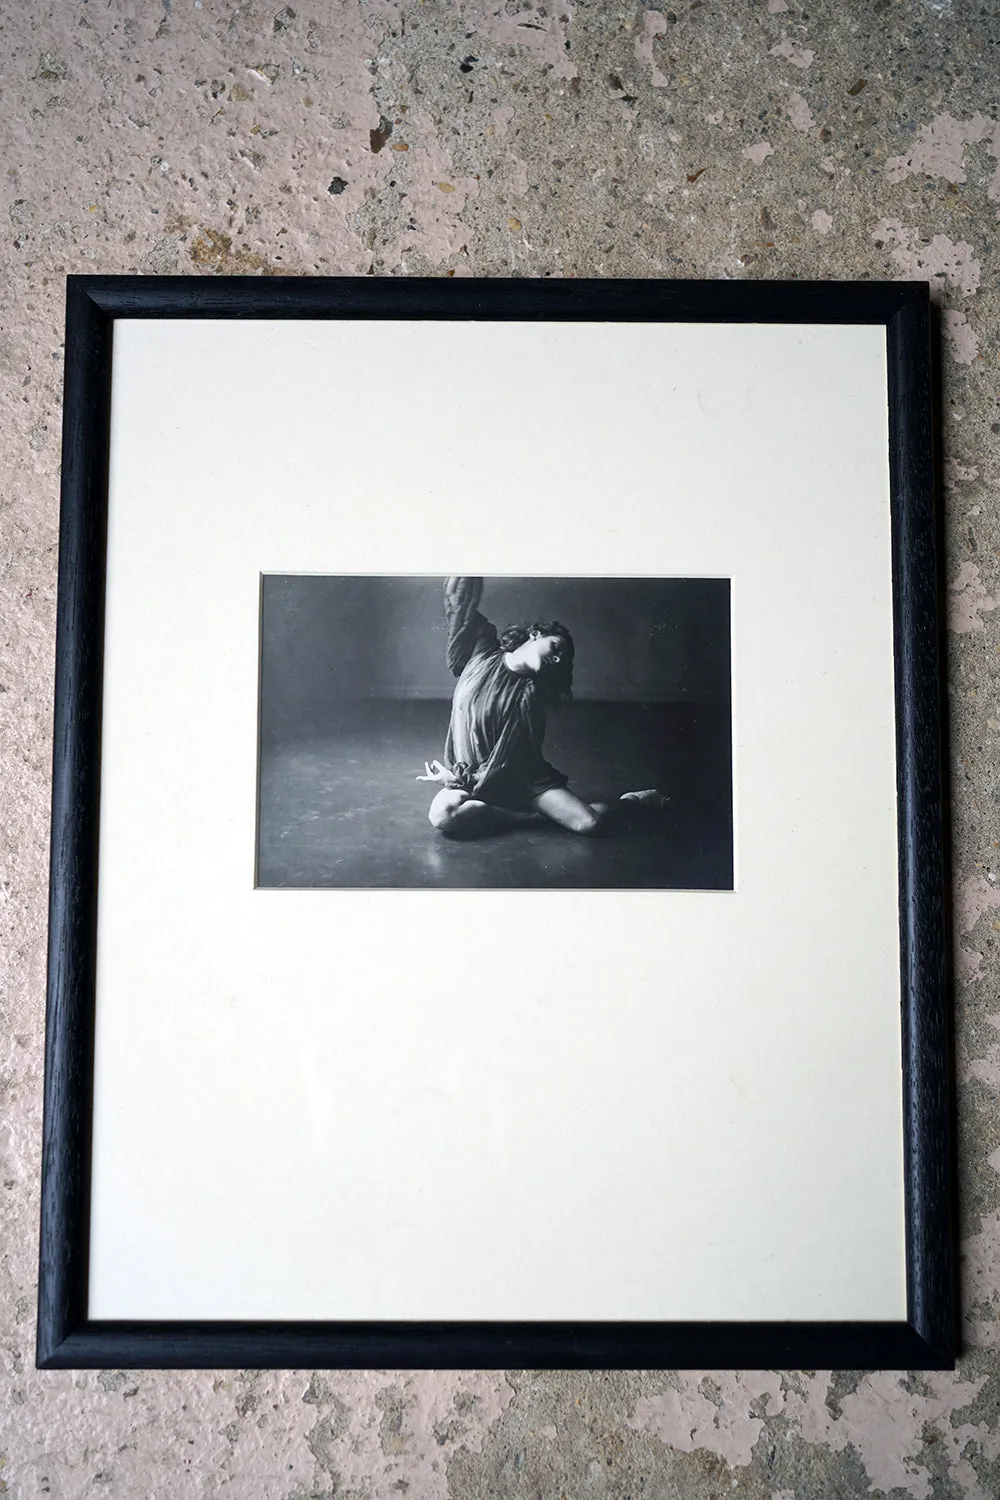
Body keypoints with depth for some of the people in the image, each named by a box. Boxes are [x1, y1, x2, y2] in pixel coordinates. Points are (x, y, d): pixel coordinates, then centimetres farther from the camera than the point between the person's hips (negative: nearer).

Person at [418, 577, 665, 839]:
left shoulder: (530, 696, -7)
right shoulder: (482, 651, -2)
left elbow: (506, 761, -11)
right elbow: (463, 596, -11)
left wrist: (462, 780, -17)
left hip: (522, 779, -1)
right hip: (467, 772, 1)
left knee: (592, 823, -23)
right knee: (442, 814, -36)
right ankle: (528, 816, -14)